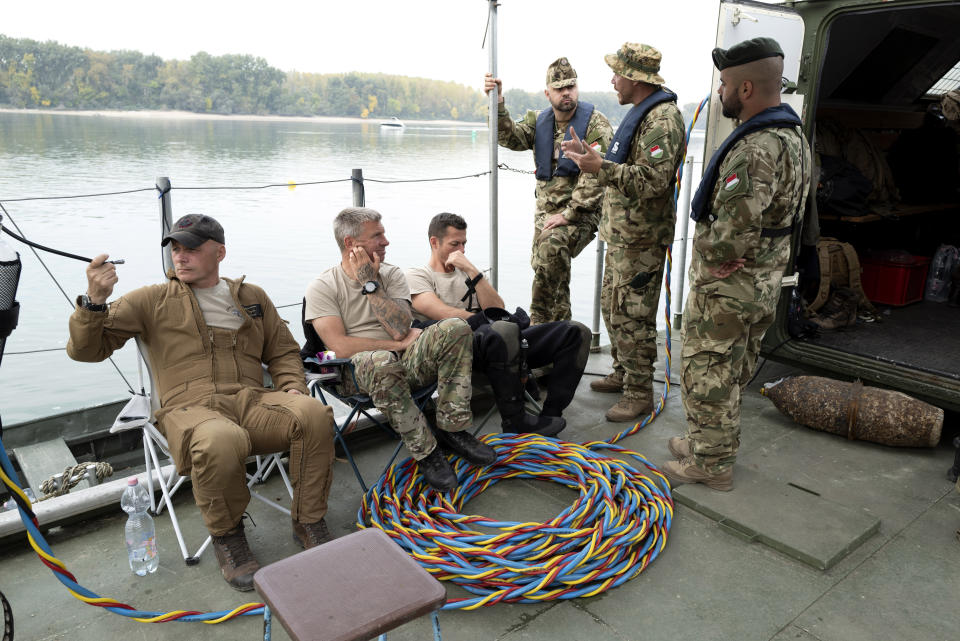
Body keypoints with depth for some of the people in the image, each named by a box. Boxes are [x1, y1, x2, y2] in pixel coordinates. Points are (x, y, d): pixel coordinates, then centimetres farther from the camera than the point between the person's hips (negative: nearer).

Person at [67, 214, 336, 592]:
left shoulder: (252, 297, 22)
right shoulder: (152, 301, 13)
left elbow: (283, 351, 26)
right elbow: (86, 349, 7)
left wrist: (293, 387, 6)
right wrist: (94, 302, -12)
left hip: (251, 401, 3)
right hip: (190, 408, -3)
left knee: (313, 414, -29)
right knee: (221, 442, -40)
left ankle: (308, 523, -8)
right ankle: (227, 535, -8)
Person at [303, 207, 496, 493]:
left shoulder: (391, 274, 8)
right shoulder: (323, 287, -3)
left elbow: (400, 330, -8)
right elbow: (339, 347, -15)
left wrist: (370, 283, -11)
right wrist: (398, 344, -11)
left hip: (405, 362, 5)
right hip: (358, 370, -4)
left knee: (456, 327, -20)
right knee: (382, 362, -41)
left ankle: (452, 428, -16)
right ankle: (425, 451, -24)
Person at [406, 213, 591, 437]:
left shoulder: (465, 274, 32)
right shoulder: (416, 276, 13)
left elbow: (497, 309, 13)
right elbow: (445, 314, -6)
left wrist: (471, 270, 6)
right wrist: (486, 321, -2)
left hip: (505, 342, 7)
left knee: (576, 332, -7)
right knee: (503, 330, -43)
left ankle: (550, 415, -13)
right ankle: (514, 422, -24)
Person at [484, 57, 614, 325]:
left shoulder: (596, 124, -8)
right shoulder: (539, 121, 11)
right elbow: (510, 137, -4)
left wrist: (568, 213, -20)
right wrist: (497, 103, -19)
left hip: (582, 212, -6)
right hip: (545, 211, 6)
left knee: (552, 246, -32)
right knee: (545, 268, 7)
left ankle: (539, 320, -22)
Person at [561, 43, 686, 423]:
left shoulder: (662, 119, -17)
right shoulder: (640, 113, 17)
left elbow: (653, 180, -28)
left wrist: (601, 169, -34)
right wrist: (589, 155, 18)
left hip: (641, 239, -11)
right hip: (622, 232, 11)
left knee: (632, 316, -5)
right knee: (612, 307, 19)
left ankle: (639, 394, 6)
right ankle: (623, 373, 33)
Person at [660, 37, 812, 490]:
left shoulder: (755, 151, -26)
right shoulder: (792, 136, 9)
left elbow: (731, 233, -33)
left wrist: (710, 260, -14)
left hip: (726, 288, -10)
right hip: (764, 282, 10)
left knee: (707, 376, 4)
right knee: (733, 374, 21)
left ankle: (710, 463, 17)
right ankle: (711, 443, 38)